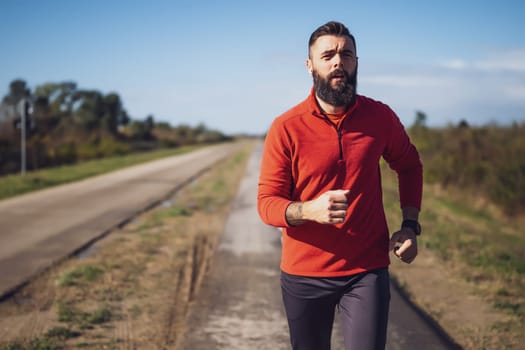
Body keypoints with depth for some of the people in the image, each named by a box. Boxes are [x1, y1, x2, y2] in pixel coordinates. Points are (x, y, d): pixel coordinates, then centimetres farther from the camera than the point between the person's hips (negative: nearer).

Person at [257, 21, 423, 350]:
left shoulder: (380, 117, -3)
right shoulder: (286, 128, -10)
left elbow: (410, 165, 15)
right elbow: (267, 202, -10)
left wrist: (410, 225, 2)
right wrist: (310, 210, -30)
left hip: (367, 272, 0)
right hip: (303, 275, 0)